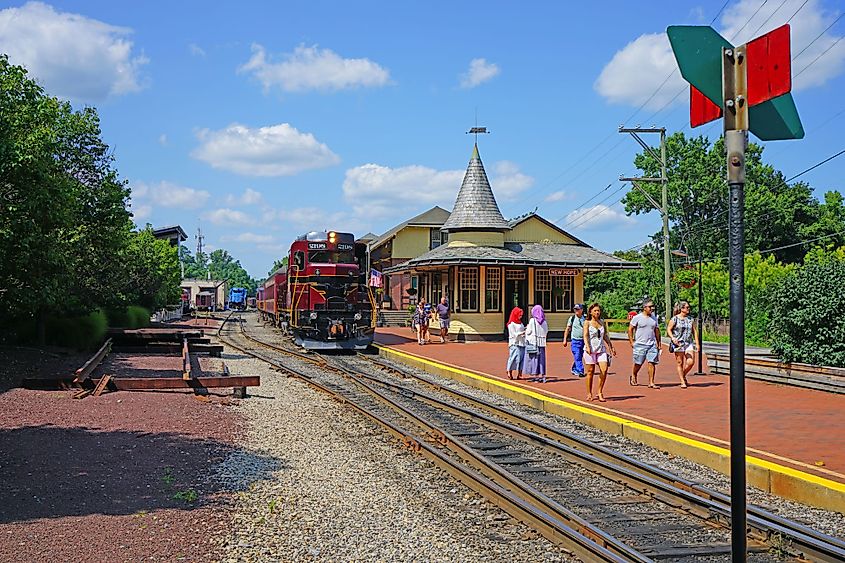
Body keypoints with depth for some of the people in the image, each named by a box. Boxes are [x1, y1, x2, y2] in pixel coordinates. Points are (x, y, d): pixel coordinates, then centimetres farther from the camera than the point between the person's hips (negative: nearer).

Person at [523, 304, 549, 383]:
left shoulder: (532, 321, -9)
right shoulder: (544, 322, 3)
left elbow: (528, 331, -7)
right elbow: (546, 331, 9)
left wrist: (527, 327, 13)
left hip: (533, 342, -4)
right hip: (542, 343, 4)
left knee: (534, 358, 2)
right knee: (541, 359, 8)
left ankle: (536, 376, 0)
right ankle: (543, 376, 7)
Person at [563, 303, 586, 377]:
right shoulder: (572, 318, 3)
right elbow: (567, 329, 9)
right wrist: (565, 340, 5)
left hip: (583, 340, 2)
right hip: (575, 340, -2)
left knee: (580, 357, 10)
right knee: (577, 357, -11)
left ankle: (574, 370, 28)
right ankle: (580, 371, -13)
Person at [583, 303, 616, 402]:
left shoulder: (602, 323, 12)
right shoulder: (588, 323, 0)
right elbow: (585, 335, -11)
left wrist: (611, 346, 21)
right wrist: (587, 346, -25)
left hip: (601, 349, 3)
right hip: (590, 350, -3)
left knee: (604, 369, -12)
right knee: (590, 371, 3)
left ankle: (600, 392, -2)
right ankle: (589, 394, 14)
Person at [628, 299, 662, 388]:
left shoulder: (654, 318, 12)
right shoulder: (637, 317, -3)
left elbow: (657, 330, 20)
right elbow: (630, 329, 0)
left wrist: (658, 343, 13)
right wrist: (631, 342, -4)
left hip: (652, 344, 3)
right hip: (640, 344, -3)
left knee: (652, 363, -6)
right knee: (638, 364, 5)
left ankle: (651, 382, -4)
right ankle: (633, 377, 32)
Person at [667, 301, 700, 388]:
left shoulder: (690, 319, 12)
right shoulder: (674, 319, -1)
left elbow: (695, 331, 15)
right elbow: (668, 329, -1)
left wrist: (697, 344, 10)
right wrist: (673, 338, -19)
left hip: (689, 343, 4)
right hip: (678, 344, -3)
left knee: (690, 362, -10)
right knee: (680, 363, 0)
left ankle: (683, 375, 17)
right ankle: (682, 382, 10)